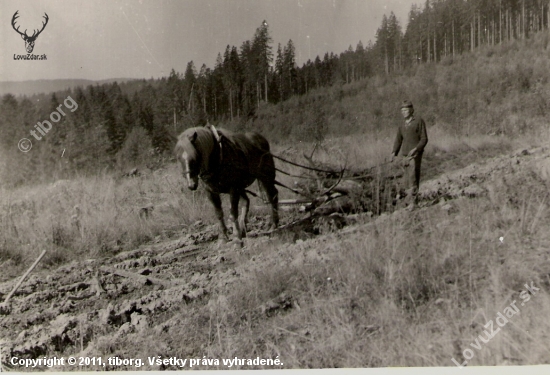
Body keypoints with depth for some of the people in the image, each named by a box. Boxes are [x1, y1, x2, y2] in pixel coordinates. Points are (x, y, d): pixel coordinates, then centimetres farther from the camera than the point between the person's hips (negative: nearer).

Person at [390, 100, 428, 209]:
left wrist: (415, 149, -18)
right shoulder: (402, 126, 15)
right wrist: (394, 153, -3)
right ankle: (409, 198, 12)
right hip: (405, 155, 6)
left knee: (413, 177, -11)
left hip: (415, 155, -6)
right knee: (407, 179, 5)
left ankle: (413, 201, -10)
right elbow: (398, 140, 13)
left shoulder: (419, 121, -2)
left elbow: (424, 139, -5)